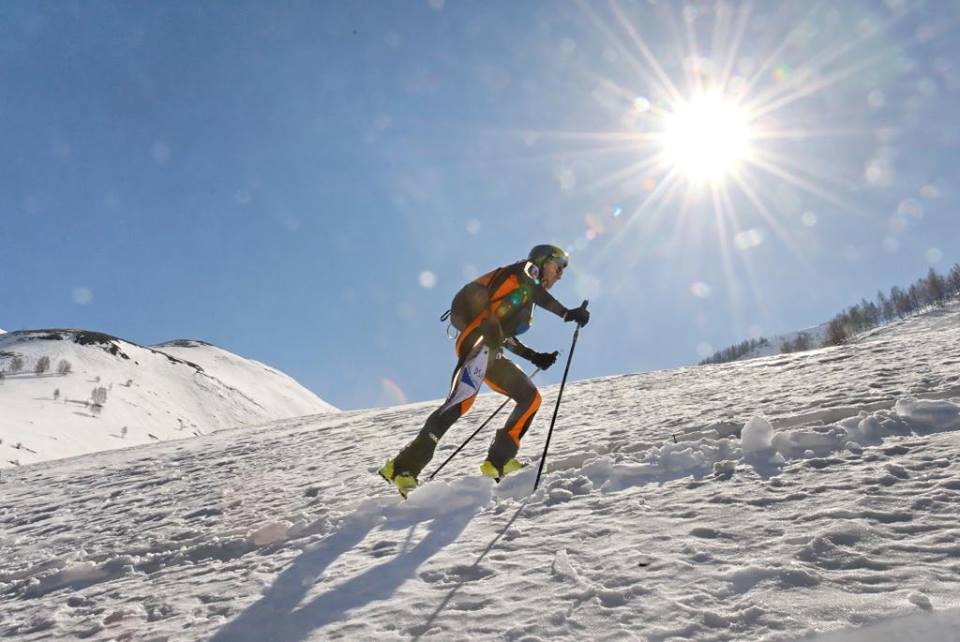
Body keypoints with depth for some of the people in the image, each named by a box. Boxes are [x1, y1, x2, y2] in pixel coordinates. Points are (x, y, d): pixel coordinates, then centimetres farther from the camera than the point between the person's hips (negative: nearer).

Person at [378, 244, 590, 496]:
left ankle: (498, 462, 2)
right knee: (463, 399, -24)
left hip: (492, 352, 9)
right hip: (478, 339, -9)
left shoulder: (528, 303, 33)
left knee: (531, 398, 7)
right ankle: (404, 467, -28)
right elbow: (536, 291, -9)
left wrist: (534, 357, 28)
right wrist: (568, 313, -9)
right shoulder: (526, 269, 13)